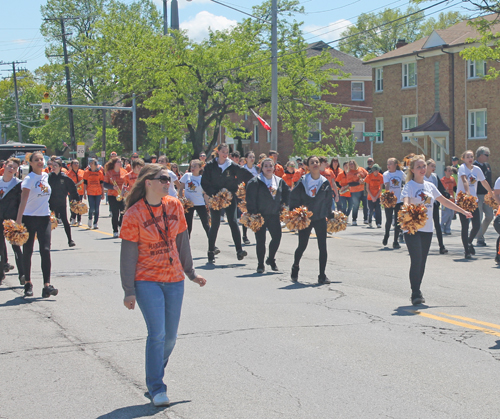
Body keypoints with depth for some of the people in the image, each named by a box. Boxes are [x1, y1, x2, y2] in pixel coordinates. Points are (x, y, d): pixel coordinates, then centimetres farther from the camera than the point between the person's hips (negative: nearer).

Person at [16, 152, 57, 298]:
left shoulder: (45, 176, 7)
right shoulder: (29, 179, -11)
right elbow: (23, 200, -20)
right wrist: (19, 220, -26)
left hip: (44, 218, 4)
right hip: (29, 218, -4)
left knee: (45, 250, -7)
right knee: (27, 251, 6)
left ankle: (47, 285, -13)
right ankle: (28, 283, 19)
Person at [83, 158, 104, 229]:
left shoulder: (99, 172, 6)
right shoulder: (86, 172, 4)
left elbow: (102, 184, 9)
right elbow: (85, 184, 6)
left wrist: (103, 194, 6)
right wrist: (84, 194, 2)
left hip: (98, 193, 1)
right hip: (90, 193, -1)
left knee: (97, 208, 1)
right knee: (92, 208, -9)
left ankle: (95, 223, 8)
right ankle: (90, 219, 18)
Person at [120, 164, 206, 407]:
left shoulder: (174, 206, 3)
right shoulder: (134, 214, -10)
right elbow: (128, 254, -9)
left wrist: (190, 273, 18)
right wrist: (129, 291, -10)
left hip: (174, 279, 5)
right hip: (147, 281, -5)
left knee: (170, 336, 8)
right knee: (157, 333, -12)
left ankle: (154, 377, 29)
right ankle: (156, 389, -2)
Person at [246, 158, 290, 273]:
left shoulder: (279, 181, 9)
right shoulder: (255, 182, -7)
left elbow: (287, 193, 21)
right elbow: (250, 199, -10)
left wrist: (283, 205, 10)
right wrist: (253, 213, -16)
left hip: (274, 215, 4)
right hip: (260, 215, -4)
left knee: (277, 237, -2)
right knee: (261, 240, -2)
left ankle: (271, 259, 22)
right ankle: (260, 265, 9)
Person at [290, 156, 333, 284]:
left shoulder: (325, 182, 1)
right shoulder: (302, 181, -6)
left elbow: (328, 201, 11)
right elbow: (294, 198, -2)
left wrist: (330, 215, 8)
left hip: (320, 219, 1)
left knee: (323, 246, -5)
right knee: (302, 246, 8)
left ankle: (322, 275, 2)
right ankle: (295, 267, 36)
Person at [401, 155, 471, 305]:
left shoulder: (430, 186, 13)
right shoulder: (409, 186, -5)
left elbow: (444, 201, 22)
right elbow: (405, 202, -23)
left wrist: (463, 211, 26)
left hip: (427, 229, 6)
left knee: (422, 262, 8)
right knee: (416, 260, -14)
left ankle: (417, 293, 17)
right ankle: (416, 294, -11)